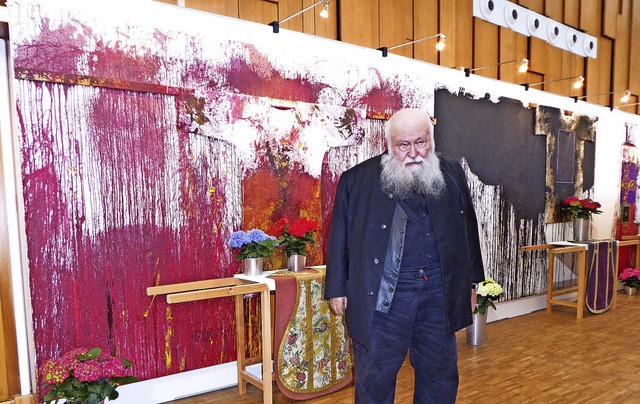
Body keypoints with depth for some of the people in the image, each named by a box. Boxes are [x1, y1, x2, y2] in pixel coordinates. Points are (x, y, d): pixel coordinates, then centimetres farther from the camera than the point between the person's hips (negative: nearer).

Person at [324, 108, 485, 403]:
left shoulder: (451, 175, 7)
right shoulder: (357, 180, -3)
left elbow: (468, 232, 14)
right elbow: (339, 238, 0)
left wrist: (471, 282, 14)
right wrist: (337, 289, 0)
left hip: (439, 294, 3)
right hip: (381, 297, -3)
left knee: (441, 374, 17)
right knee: (376, 378, 9)